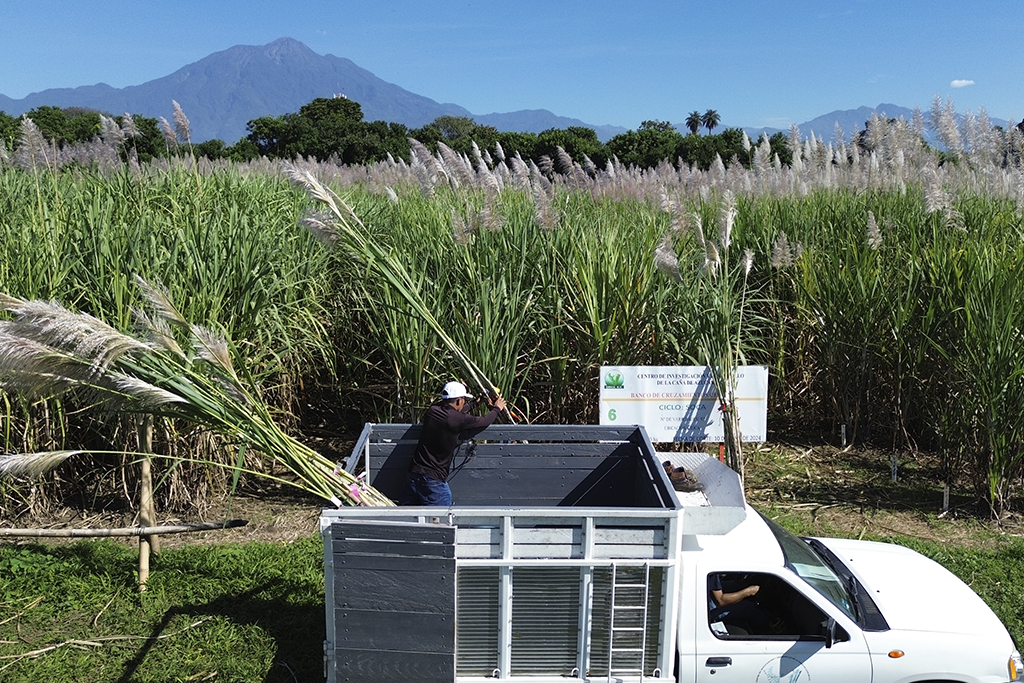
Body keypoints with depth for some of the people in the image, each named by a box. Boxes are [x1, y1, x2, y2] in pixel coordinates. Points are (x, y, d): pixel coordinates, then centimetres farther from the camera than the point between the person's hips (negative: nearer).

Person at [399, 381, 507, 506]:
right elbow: (484, 421, 5)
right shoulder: (458, 420, -12)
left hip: (412, 476, 7)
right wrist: (497, 409, 26)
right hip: (433, 481, -7)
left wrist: (475, 403, 43)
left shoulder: (432, 411, 6)